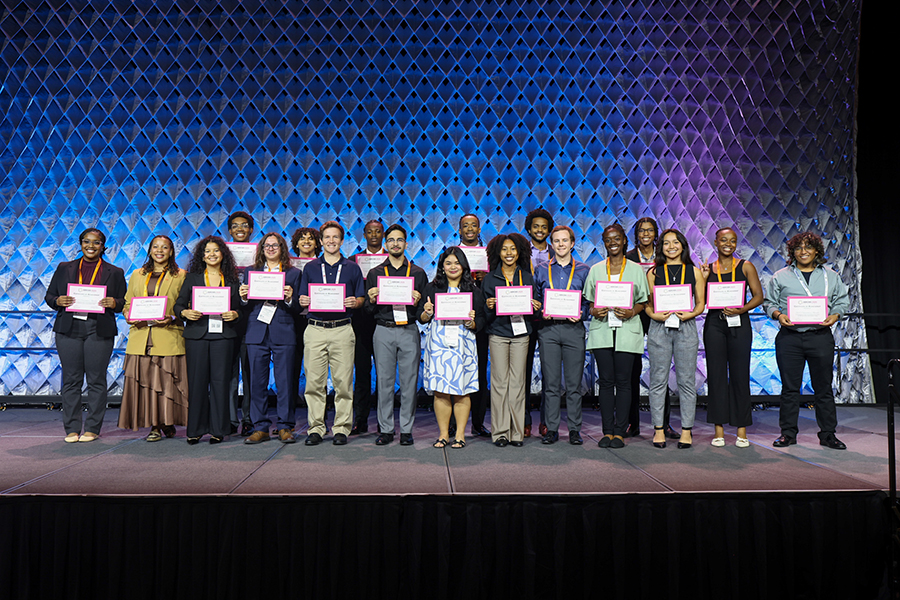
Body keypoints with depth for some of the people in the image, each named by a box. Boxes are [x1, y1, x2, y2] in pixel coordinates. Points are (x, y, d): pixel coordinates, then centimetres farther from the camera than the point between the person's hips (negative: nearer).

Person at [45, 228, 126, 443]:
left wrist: (113, 303, -14)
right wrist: (58, 301, -7)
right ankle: (71, 429, 12)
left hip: (99, 330, -1)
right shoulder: (64, 268, 15)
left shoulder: (115, 272, 10)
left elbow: (124, 302, 8)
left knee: (96, 380, -1)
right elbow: (49, 296, 15)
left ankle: (92, 428, 8)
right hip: (69, 329, 2)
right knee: (71, 380, 3)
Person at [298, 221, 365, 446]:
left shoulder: (352, 268, 10)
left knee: (343, 382, -1)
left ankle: (341, 428, 9)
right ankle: (315, 428, 11)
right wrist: (303, 301, -9)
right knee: (314, 382, 1)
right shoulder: (310, 268, 13)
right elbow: (303, 299, 13)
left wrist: (355, 302, -12)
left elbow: (361, 299, 10)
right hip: (315, 329, 1)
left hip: (342, 330, -1)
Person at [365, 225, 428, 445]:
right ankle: (385, 429, 13)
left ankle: (406, 429, 12)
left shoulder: (418, 273, 9)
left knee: (409, 381, 1)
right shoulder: (375, 273, 11)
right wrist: (371, 300, -10)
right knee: (384, 381, 2)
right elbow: (368, 311, 10)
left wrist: (417, 302, -12)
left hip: (409, 330, 0)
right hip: (383, 330, 1)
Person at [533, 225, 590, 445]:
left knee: (574, 383, 2)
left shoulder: (583, 270, 10)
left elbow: (590, 301, 9)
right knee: (551, 383, 3)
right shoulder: (541, 270, 11)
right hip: (548, 330, 1)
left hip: (573, 329, 0)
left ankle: (574, 429, 12)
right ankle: (551, 429, 11)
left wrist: (580, 314, -9)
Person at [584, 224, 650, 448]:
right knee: (606, 381, 1)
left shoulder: (636, 269, 8)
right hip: (601, 330, 2)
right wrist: (595, 311, -8)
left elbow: (643, 302, 7)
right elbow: (590, 301, 13)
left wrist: (630, 312, -12)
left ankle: (620, 432, 5)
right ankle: (607, 431, 7)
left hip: (627, 330, -1)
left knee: (623, 381, -2)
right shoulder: (596, 269, 13)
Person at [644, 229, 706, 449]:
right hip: (659, 328, 0)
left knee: (687, 380, 2)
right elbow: (647, 304, 8)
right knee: (658, 380, 2)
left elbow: (701, 303, 9)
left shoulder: (694, 271, 10)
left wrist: (690, 314, -10)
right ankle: (658, 429, 10)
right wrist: (655, 315, -12)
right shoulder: (654, 272, 9)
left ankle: (686, 429, 11)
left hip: (686, 328, 0)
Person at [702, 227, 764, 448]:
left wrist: (741, 309, -14)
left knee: (740, 375, 0)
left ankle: (742, 431, 10)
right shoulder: (709, 269, 10)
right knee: (716, 375, 2)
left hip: (739, 324, -1)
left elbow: (758, 295, 2)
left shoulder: (745, 266, 6)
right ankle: (719, 429, 10)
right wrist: (703, 278, -4)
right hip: (714, 324, 1)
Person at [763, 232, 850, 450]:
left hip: (821, 336, 1)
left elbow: (842, 300, 13)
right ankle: (788, 432, 13)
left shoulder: (830, 276, 12)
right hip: (789, 337, -1)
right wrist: (778, 315, -10)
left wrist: (835, 315, -6)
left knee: (823, 387, 6)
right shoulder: (780, 277, 8)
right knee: (790, 387, 4)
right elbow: (769, 302, 9)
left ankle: (827, 433, 17)